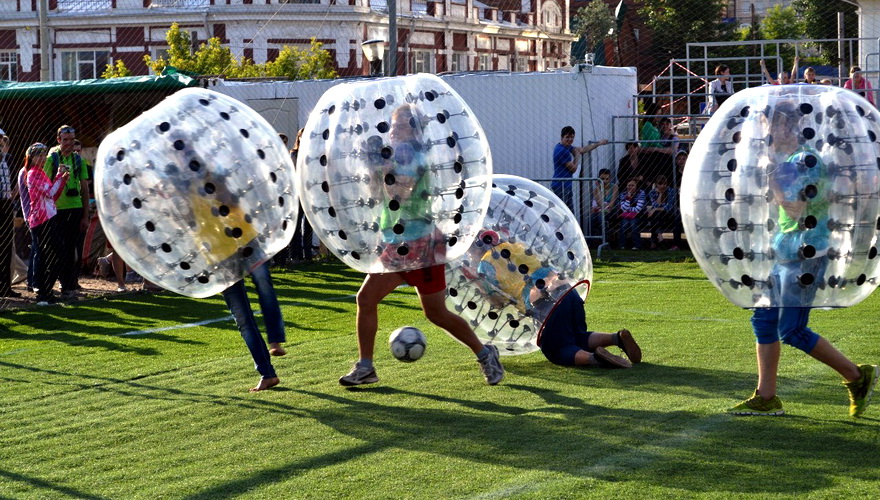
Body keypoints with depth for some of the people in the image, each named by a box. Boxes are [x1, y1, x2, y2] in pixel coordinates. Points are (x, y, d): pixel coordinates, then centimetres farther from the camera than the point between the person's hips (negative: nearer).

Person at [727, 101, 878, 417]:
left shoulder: (807, 159, -16)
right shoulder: (781, 160, 12)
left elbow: (796, 209, -24)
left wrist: (772, 174, -19)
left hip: (806, 254, -10)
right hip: (782, 252, 10)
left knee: (792, 330, -9)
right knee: (764, 319, 8)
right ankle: (766, 398, 14)